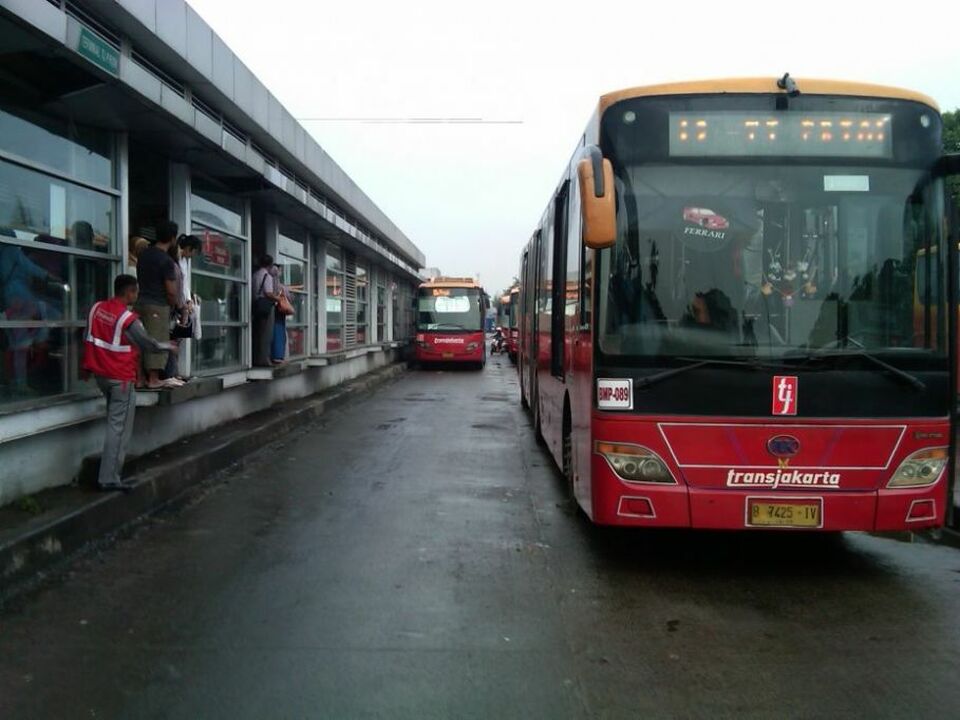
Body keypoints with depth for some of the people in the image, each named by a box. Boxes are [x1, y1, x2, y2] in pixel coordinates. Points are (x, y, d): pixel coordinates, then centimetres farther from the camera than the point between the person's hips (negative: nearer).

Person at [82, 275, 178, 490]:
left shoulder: (97, 308, 2)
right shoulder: (128, 318, -18)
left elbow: (88, 338, 10)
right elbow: (150, 345, -11)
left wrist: (88, 366, 20)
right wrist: (170, 347, 8)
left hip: (100, 373, 8)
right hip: (120, 377, -7)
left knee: (114, 419, 26)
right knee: (119, 428, -3)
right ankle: (109, 478, -3)